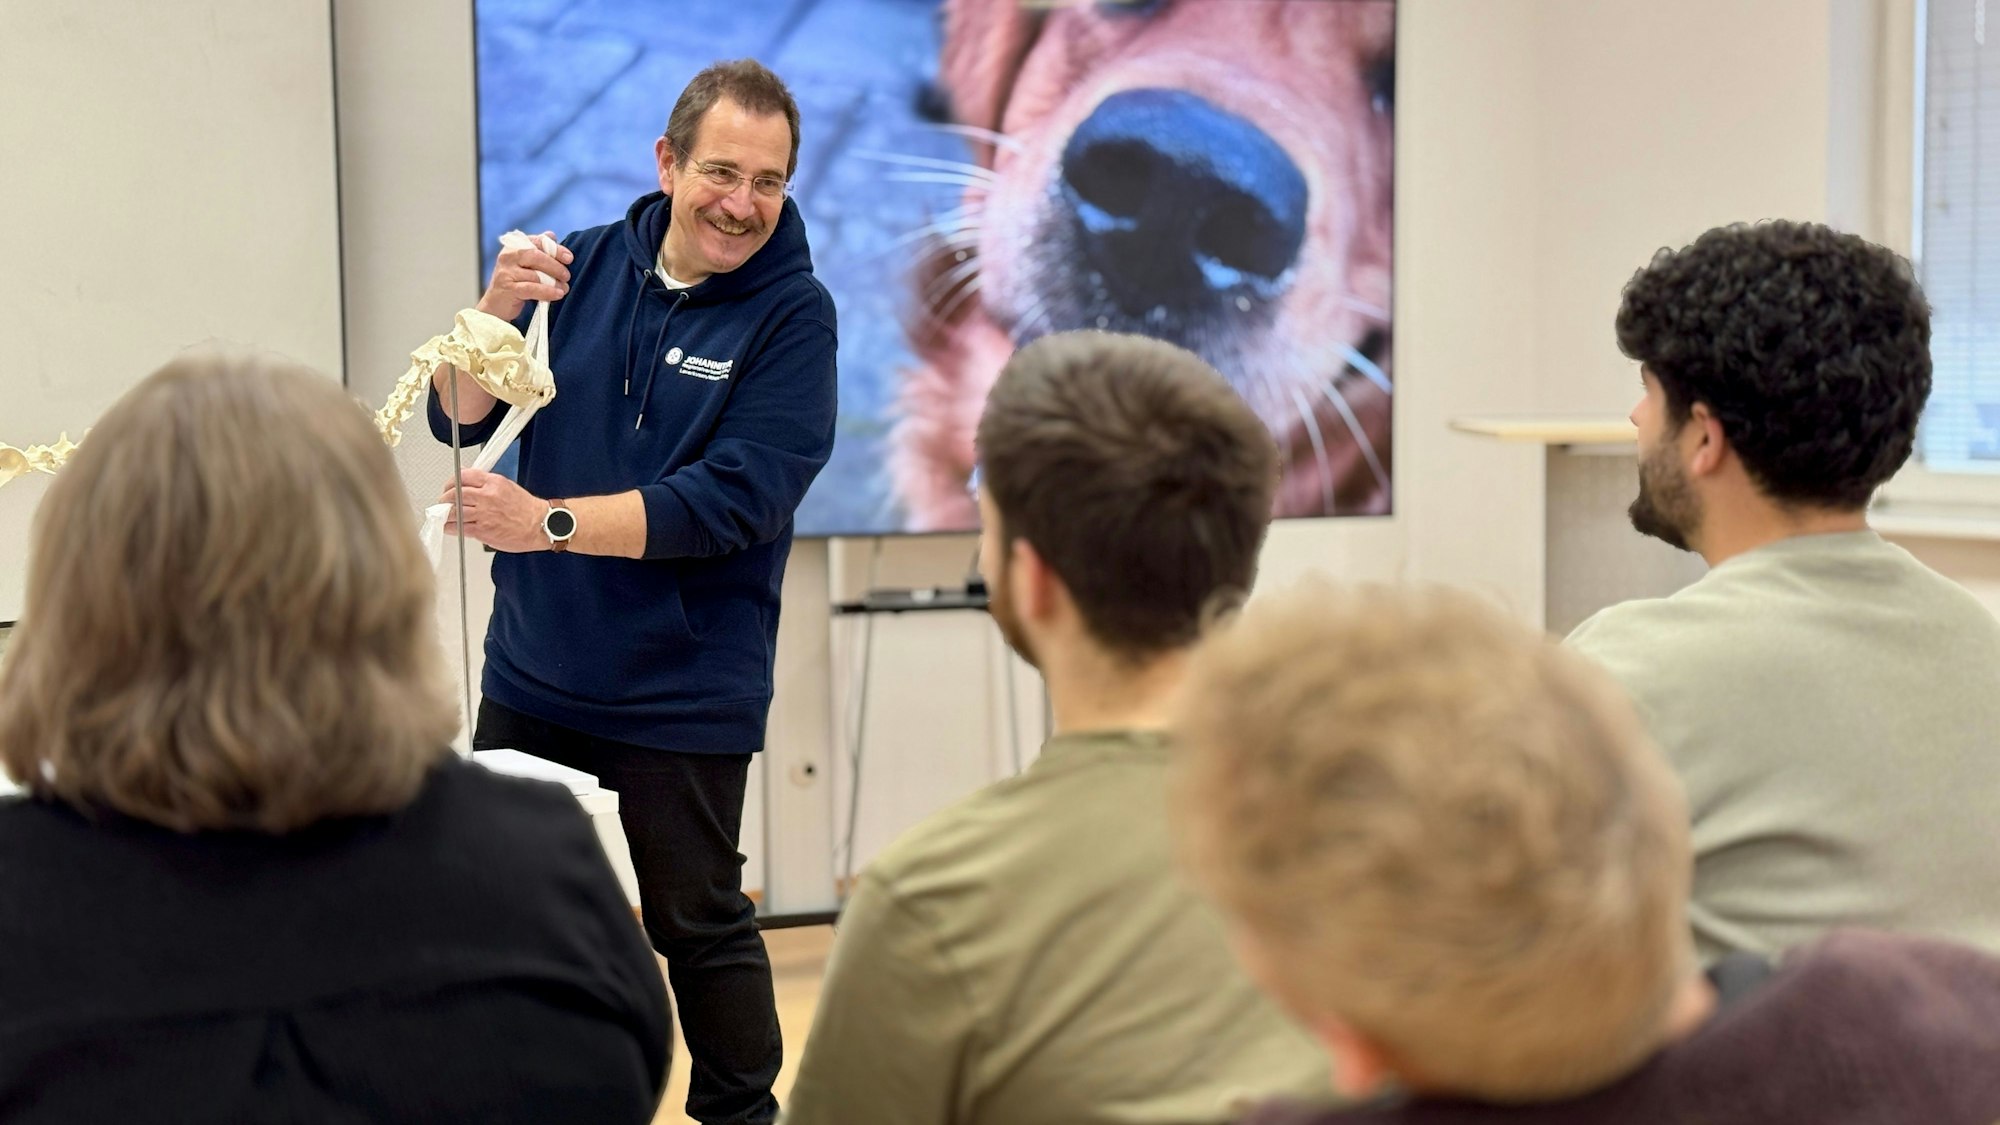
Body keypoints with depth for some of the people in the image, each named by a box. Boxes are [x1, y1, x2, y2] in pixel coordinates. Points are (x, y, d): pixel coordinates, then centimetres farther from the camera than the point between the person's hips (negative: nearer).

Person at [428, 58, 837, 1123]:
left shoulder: (792, 314, -10)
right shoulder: (582, 268, 1)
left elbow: (729, 504, -19)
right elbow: (459, 418, -1)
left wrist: (549, 523, -24)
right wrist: (496, 310, -20)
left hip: (681, 698, -4)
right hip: (529, 676, 5)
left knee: (697, 925, 6)